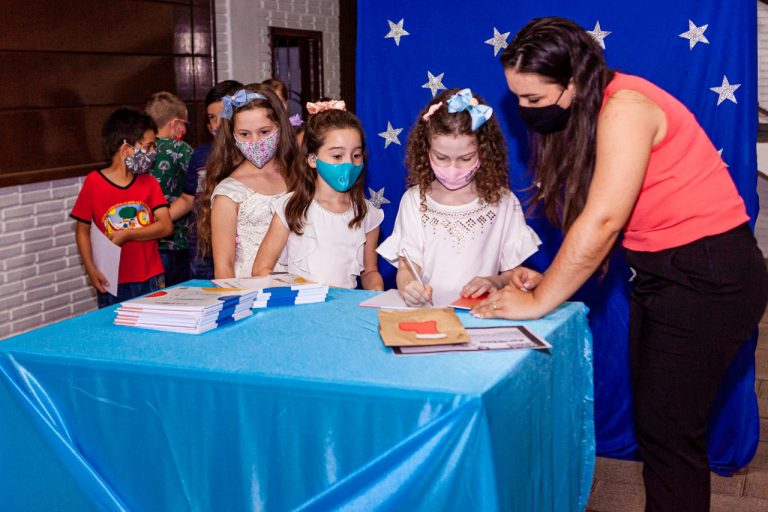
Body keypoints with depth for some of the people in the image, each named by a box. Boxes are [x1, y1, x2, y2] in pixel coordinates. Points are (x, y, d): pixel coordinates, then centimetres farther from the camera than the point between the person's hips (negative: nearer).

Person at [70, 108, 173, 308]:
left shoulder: (149, 182, 5)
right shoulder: (94, 183, -4)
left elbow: (166, 226, -5)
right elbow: (82, 230, -1)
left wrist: (126, 234, -16)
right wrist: (91, 269, -12)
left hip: (150, 281, 3)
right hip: (112, 283, -3)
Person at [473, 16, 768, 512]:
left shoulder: (625, 106, -20)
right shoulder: (582, 115, 7)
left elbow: (602, 222, -25)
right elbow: (594, 222, 3)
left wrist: (538, 301, -17)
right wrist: (548, 280, -8)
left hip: (710, 273, -9)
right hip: (659, 271, 9)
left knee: (667, 428, -3)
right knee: (650, 418, 11)